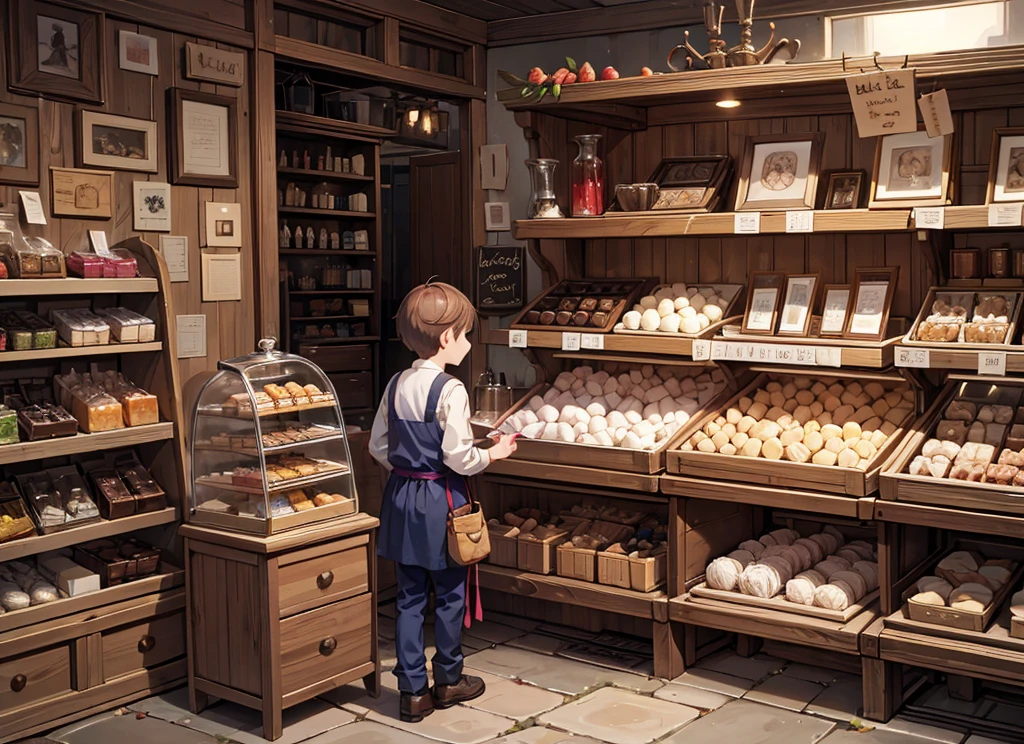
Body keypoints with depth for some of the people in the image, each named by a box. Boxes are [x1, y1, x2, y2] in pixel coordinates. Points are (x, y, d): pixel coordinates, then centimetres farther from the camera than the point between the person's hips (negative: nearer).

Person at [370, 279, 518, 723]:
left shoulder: (397, 385, 4)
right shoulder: (450, 390, -17)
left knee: (410, 597, 11)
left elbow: (378, 447, 9)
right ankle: (448, 681, 26)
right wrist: (494, 453, -2)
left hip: (402, 496, 6)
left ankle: (412, 691, 16)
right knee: (449, 595, 11)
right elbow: (458, 458, -19)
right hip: (441, 502, -6)